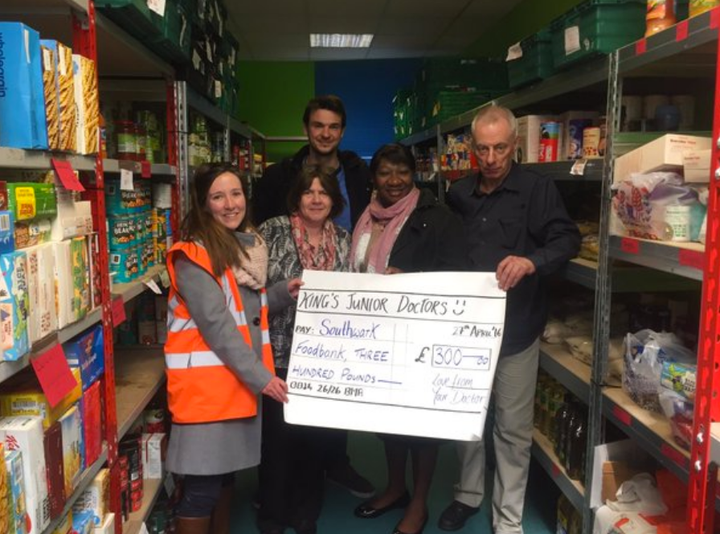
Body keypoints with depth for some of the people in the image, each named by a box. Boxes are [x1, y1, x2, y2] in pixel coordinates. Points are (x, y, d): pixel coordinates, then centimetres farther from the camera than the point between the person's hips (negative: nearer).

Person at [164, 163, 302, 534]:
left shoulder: (248, 245, 10)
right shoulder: (193, 255, -15)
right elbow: (215, 322, -21)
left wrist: (283, 294, 3)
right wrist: (260, 376, -22)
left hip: (241, 377, 8)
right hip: (205, 381, -8)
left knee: (227, 468, 20)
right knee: (203, 480, 1)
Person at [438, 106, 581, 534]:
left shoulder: (538, 188, -5)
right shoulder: (459, 194, 8)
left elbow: (568, 239, -14)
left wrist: (532, 261, -32)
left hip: (516, 327, -4)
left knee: (513, 426, 6)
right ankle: (469, 494, 37)